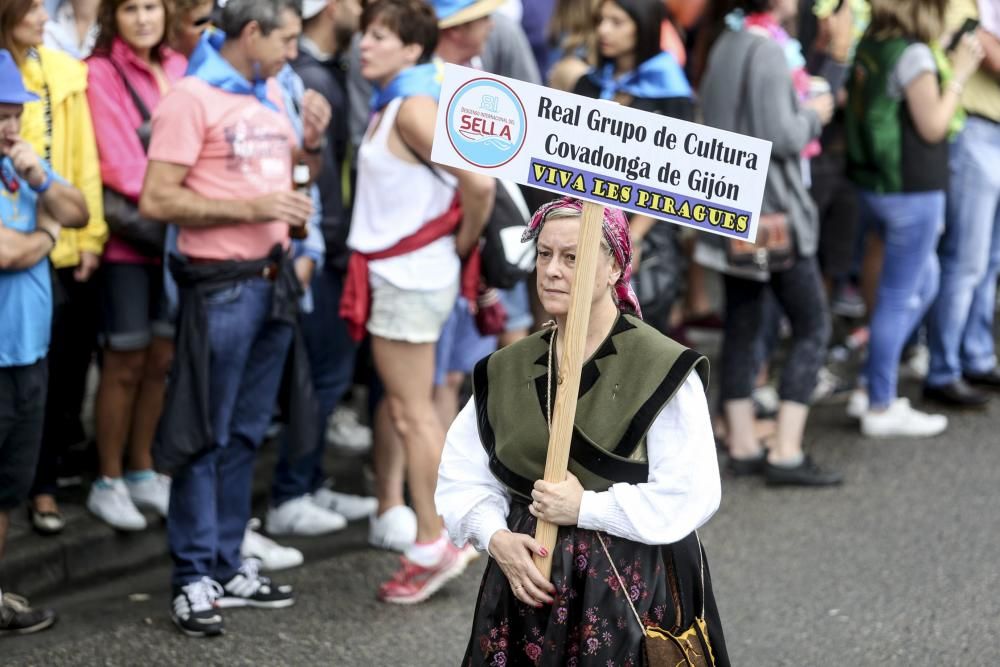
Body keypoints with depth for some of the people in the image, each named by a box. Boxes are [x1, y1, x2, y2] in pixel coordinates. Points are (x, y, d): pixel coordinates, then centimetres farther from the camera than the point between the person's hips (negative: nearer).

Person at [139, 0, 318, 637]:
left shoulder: (270, 93, 13)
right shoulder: (191, 98, -11)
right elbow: (157, 199, -16)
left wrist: (307, 147, 4)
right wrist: (251, 208, -20)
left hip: (273, 279, 8)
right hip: (221, 286, -8)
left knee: (246, 434, 12)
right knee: (204, 436, -1)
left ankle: (227, 566, 19)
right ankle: (194, 579, 4)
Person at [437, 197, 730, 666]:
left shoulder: (663, 369, -8)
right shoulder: (505, 372, 8)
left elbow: (690, 495, -13)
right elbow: (463, 478, 9)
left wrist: (586, 507, -16)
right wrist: (497, 538, -10)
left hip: (632, 592, -4)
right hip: (526, 583, 4)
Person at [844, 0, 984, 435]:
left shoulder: (869, 47, 6)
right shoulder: (913, 54, -17)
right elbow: (932, 126, -15)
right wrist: (958, 75, -6)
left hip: (873, 185, 9)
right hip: (912, 191, -9)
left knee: (925, 282, 23)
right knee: (899, 297, 0)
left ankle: (874, 383, 22)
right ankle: (881, 408, 7)